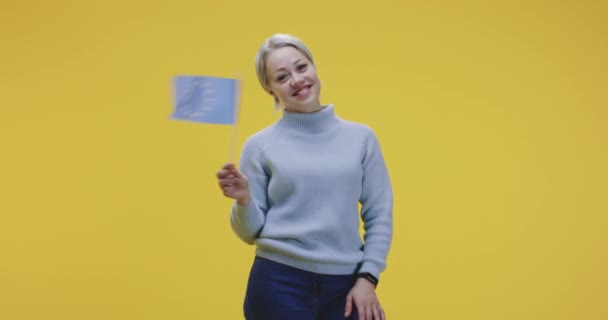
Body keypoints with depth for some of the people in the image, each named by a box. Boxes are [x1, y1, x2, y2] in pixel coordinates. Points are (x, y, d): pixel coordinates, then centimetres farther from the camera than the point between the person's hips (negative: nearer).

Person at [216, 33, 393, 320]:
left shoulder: (361, 138, 6)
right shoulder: (261, 145, 1)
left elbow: (379, 215, 6)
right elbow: (250, 233, 3)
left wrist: (367, 278, -2)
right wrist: (243, 200, -16)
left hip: (345, 285, 2)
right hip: (279, 284, -1)